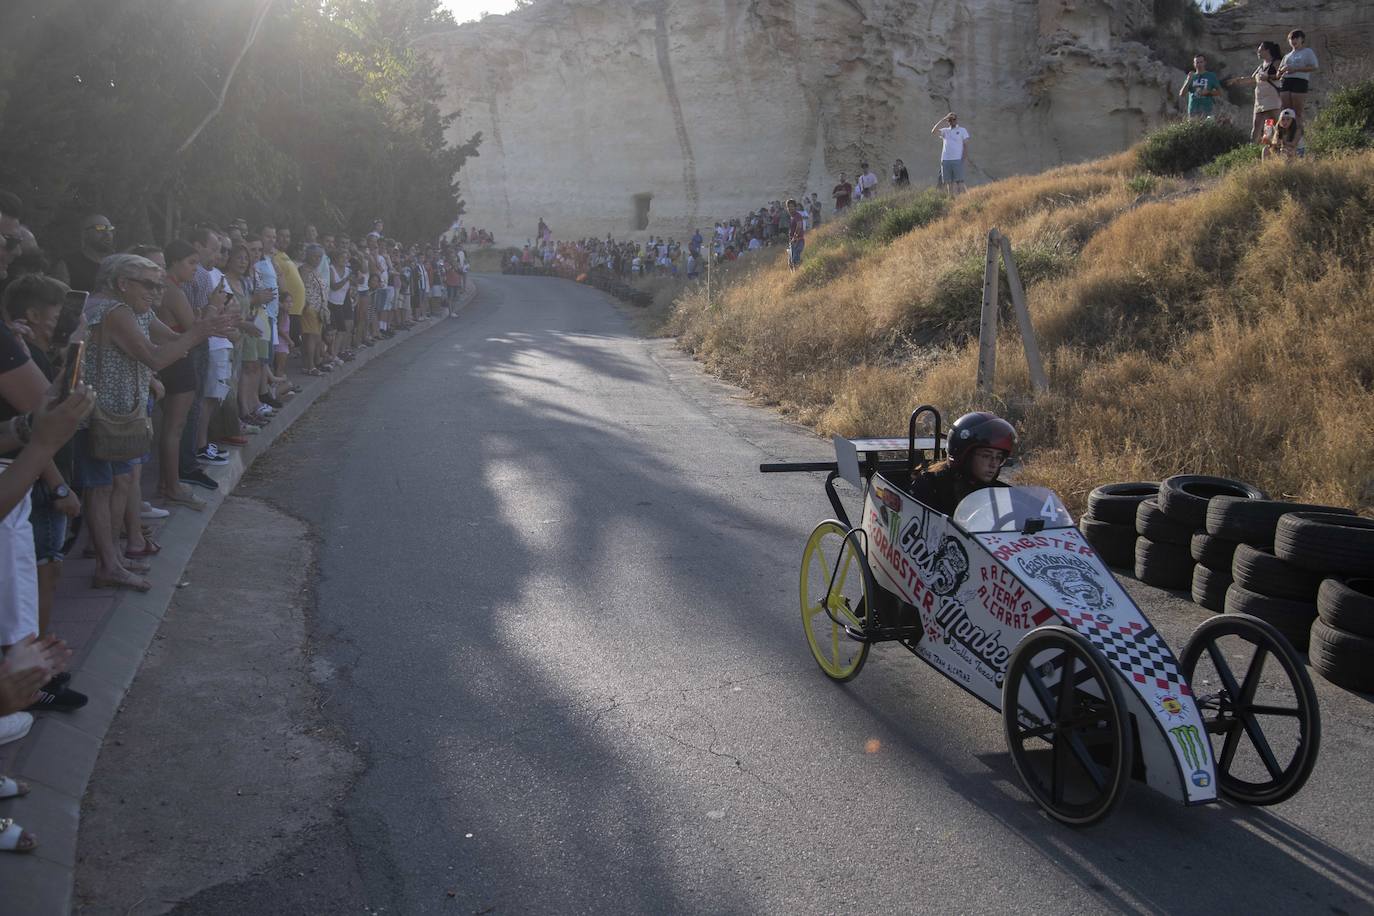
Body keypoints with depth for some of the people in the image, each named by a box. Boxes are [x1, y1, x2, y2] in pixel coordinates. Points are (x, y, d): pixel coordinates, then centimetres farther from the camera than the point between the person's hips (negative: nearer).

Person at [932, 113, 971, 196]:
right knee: (948, 182, 1)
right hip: (945, 160, 3)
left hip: (957, 160, -3)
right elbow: (934, 131, -2)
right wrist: (943, 119, -2)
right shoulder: (945, 131, 16)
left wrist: (965, 157, -8)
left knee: (959, 181, -8)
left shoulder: (962, 130, 11)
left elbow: (966, 144, 6)